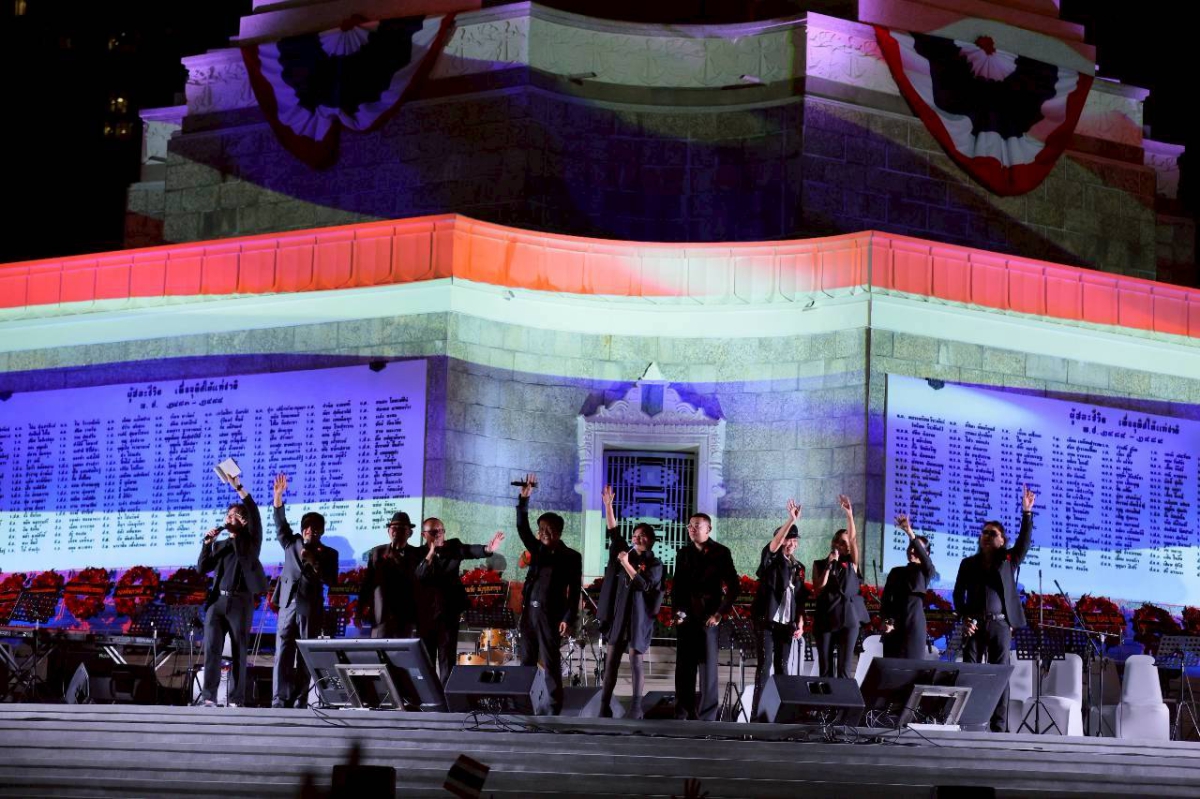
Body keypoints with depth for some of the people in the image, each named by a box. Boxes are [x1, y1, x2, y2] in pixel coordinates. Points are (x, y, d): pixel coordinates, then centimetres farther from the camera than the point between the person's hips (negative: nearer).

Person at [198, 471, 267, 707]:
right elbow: (202, 568, 11)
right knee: (212, 649, -7)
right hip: (217, 601, 4)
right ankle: (209, 697, -8)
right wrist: (207, 543, 0)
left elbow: (255, 515, -9)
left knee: (238, 653, -3)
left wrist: (239, 488, -17)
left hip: (240, 602, -4)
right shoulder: (220, 545, 21)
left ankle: (236, 701, -2)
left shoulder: (251, 540, 8)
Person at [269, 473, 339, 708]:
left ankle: (300, 701, -2)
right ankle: (279, 700, -10)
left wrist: (313, 562, -11)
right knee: (282, 653, -6)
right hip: (288, 604, 2)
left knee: (306, 656, -2)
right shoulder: (292, 543, 16)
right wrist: (278, 496, -7)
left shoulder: (328, 554, 10)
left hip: (311, 608, -2)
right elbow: (280, 523, 5)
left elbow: (331, 580, 0)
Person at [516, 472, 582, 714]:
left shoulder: (572, 557, -1)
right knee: (527, 660, 6)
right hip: (529, 611, 5)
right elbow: (522, 527, 4)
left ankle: (553, 706, -3)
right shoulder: (537, 549, 12)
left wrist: (569, 618, -12)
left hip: (551, 614, -5)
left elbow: (574, 591, -4)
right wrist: (524, 498, -8)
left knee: (551, 662, -4)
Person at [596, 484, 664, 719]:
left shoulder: (654, 564, -2)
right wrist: (608, 505, 0)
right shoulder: (626, 553, 10)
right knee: (611, 662, 3)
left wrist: (627, 564, -17)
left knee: (635, 664, -5)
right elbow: (614, 531, 8)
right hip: (618, 616, 5)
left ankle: (635, 710, -3)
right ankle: (604, 708, 4)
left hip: (638, 618, -4)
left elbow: (644, 585, -15)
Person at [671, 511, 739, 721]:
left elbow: (733, 586, -2)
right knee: (684, 667, 5)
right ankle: (682, 713, 11)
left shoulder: (720, 553, -1)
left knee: (708, 666, -4)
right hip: (686, 617, 4)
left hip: (708, 617, -4)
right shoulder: (683, 553, 12)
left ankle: (707, 717, -1)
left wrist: (720, 613, -8)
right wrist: (677, 610, 2)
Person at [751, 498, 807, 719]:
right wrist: (791, 520, -30)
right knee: (765, 666, -10)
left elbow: (800, 599, 16)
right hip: (767, 620, -5)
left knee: (782, 666, 4)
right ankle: (757, 714, -12)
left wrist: (800, 623, 4)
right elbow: (774, 544, -20)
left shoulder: (798, 568, 16)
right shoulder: (771, 560, 1)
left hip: (787, 624, 5)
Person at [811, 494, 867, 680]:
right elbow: (818, 588, -4)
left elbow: (853, 538, -5)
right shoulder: (820, 565, 8)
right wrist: (829, 565, -7)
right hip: (825, 617, 1)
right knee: (825, 667, 2)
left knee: (845, 667, -6)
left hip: (848, 617, 0)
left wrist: (849, 514, -16)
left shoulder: (851, 563, 8)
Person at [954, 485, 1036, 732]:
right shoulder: (968, 563, 12)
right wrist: (964, 618, -5)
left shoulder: (1008, 561, 9)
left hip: (1000, 624, -1)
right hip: (975, 625, 1)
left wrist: (1027, 512, -18)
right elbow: (958, 593, 11)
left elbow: (1024, 541, -6)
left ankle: (999, 726, -2)